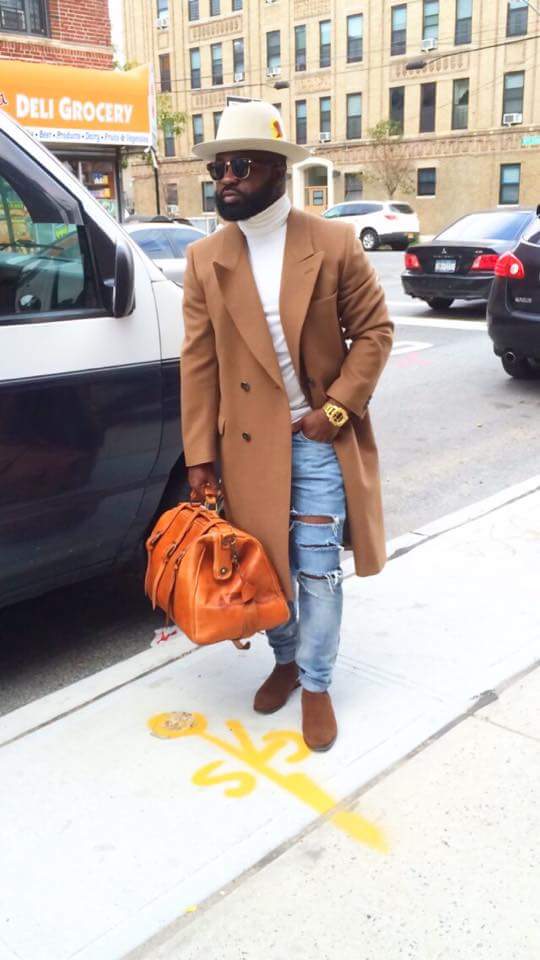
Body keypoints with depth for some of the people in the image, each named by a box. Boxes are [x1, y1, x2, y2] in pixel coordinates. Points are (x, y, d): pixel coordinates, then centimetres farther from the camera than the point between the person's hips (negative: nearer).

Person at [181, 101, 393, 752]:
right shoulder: (206, 260, 0)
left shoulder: (334, 244, -6)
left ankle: (316, 685, 23)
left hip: (322, 439, -2)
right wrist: (200, 456, -3)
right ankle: (285, 661, 38)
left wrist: (337, 409, -12)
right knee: (267, 565, 14)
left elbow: (374, 330, -1)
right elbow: (198, 363, -1)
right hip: (250, 444, 2)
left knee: (318, 570, 2)